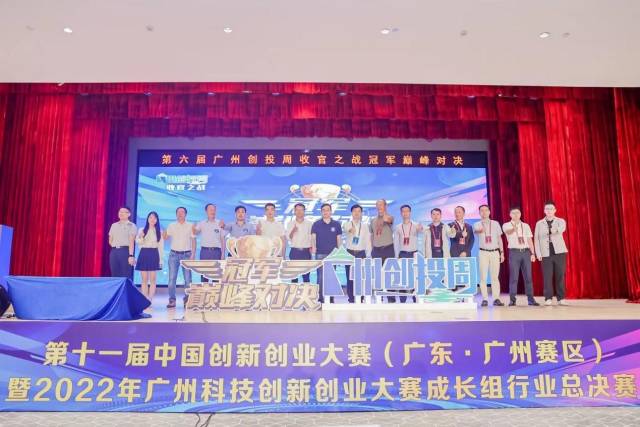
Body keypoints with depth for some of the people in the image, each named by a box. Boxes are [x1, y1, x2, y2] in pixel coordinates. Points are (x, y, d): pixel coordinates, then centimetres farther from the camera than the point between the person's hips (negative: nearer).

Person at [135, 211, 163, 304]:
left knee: (153, 279, -2)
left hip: (154, 255, -1)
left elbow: (161, 246, 5)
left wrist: (161, 259, 0)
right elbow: (138, 242, 1)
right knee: (144, 279, 2)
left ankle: (150, 300, 1)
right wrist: (141, 238, -21)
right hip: (143, 254, 1)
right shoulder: (142, 230, 8)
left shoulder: (159, 231, 6)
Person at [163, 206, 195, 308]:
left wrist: (193, 254, -3)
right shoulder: (171, 226, 9)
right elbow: (165, 237, 6)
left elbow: (193, 240, 3)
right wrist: (164, 233, -13)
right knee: (172, 278, -2)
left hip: (186, 254, -1)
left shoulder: (190, 226, 5)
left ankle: (187, 299, 7)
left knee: (188, 278, -2)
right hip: (174, 254, 1)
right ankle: (172, 300, 4)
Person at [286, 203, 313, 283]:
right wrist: (293, 231, -21)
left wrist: (311, 248, -5)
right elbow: (288, 238, -2)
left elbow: (311, 238, 6)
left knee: (306, 275, -1)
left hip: (306, 251, 0)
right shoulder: (290, 223, 5)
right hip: (294, 251, 1)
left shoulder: (309, 223, 5)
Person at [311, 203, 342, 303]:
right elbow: (313, 237, -1)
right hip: (320, 254, -1)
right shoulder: (316, 224, 4)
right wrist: (313, 247, -19)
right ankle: (320, 298, 4)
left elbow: (339, 239, 9)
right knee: (320, 276, -2)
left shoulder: (336, 224, 6)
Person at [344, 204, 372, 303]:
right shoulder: (347, 224, 1)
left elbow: (368, 241, 6)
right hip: (350, 253, -1)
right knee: (350, 278, 1)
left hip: (361, 253, 1)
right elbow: (344, 229, -25)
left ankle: (360, 300, 10)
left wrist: (368, 256, -2)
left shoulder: (365, 226, 8)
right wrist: (350, 229, -50)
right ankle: (351, 300, 9)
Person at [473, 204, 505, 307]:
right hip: (483, 252, -1)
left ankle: (496, 298, 6)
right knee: (483, 277, -2)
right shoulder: (477, 224, 2)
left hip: (495, 252, 1)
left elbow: (499, 238, 11)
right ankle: (485, 299, 2)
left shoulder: (495, 223, 8)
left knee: (495, 276, 2)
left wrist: (502, 252, 6)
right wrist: (480, 230, -47)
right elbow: (475, 231, -23)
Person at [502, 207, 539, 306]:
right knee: (513, 277, -3)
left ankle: (530, 299, 9)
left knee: (528, 276, 3)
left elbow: (530, 240, 10)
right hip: (514, 252, -3)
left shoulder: (526, 226, 12)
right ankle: (512, 299, 2)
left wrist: (533, 253, 2)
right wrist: (514, 228, -45)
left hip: (526, 252, 3)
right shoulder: (506, 225, 2)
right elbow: (508, 232, -22)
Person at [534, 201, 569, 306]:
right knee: (547, 276, -3)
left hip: (559, 252, 0)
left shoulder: (560, 221, 5)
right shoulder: (539, 223, 10)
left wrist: (556, 229, -44)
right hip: (546, 254, 0)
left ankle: (561, 298, 7)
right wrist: (538, 254, -4)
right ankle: (548, 298, 2)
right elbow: (537, 239, 7)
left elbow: (562, 228, -20)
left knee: (560, 275, 1)